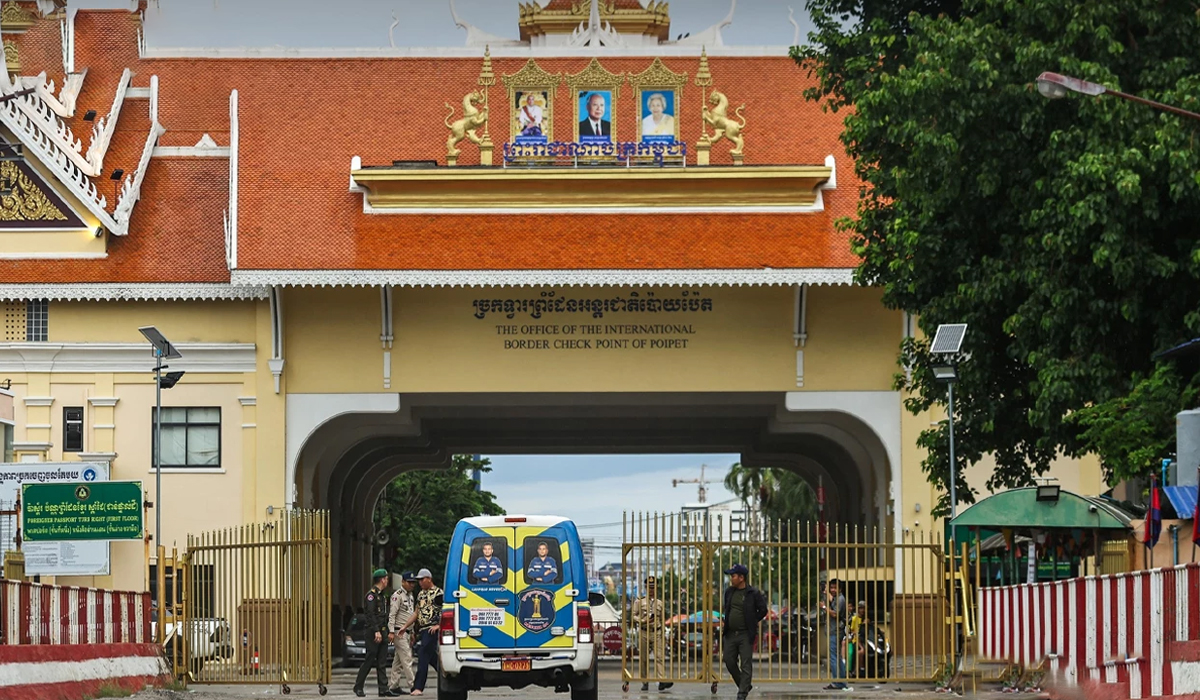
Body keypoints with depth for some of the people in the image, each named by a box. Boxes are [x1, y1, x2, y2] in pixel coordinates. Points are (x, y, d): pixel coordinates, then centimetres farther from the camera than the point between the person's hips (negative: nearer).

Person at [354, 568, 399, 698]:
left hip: (382, 632, 9)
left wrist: (385, 632, 16)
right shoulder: (371, 595, -10)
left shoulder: (382, 595, 18)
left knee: (382, 662, 5)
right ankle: (358, 687, 4)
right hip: (373, 632, -9)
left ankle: (383, 689, 3)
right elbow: (370, 614, -18)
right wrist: (377, 631, -23)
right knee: (369, 660, -5)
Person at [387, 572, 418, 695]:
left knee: (398, 661, 9)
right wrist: (392, 632, -19)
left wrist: (412, 632, 21)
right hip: (399, 632, -9)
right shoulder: (397, 596, -11)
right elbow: (392, 615, -15)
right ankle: (411, 685, -14)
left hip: (406, 632, 9)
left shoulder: (410, 596, 17)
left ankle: (394, 686, 12)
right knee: (407, 659, -12)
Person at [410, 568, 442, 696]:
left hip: (432, 630, -9)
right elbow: (417, 613, 23)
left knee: (423, 657, -13)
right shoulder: (421, 594, 19)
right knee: (432, 658, 11)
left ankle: (418, 687, -16)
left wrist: (439, 625, -20)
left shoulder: (438, 593, -6)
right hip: (422, 630, 9)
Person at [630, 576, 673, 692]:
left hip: (657, 633, 1)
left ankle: (662, 681, -23)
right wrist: (643, 620, -17)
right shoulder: (639, 601, 6)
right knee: (643, 659, 2)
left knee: (659, 657, -12)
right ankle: (645, 683, 9)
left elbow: (663, 620, 17)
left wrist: (664, 635, 14)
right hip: (643, 633, -1)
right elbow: (633, 615, 1)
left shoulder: (660, 603, 13)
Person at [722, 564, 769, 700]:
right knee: (729, 662, 5)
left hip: (746, 634, -6)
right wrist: (725, 621, 11)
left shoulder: (753, 593, -7)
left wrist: (752, 622, -3)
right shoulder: (729, 592, 10)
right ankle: (745, 685, 24)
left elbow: (763, 611, -2)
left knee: (746, 665, -5)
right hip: (730, 634, 6)